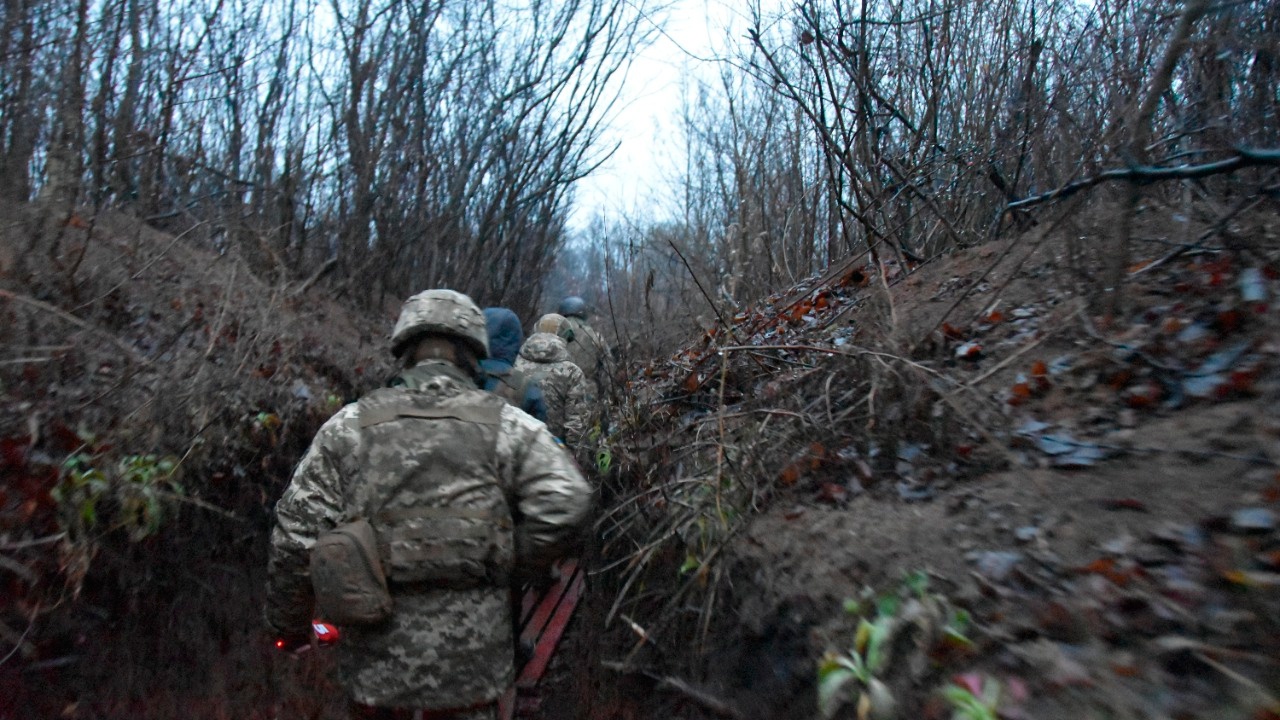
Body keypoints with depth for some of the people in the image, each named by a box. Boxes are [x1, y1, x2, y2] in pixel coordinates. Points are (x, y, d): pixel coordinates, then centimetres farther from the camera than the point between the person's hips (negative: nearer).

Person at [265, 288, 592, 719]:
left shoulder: (351, 425, -1)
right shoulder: (507, 425, -5)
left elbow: (298, 534, -2)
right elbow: (565, 505, -18)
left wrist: (287, 624, 12)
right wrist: (510, 568, -2)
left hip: (375, 665, 2)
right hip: (469, 668, -1)